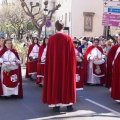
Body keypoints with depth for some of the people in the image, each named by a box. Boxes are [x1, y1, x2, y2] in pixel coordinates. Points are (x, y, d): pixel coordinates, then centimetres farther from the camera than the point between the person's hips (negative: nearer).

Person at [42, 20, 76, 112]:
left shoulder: (51, 39, -4)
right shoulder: (68, 38, -6)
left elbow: (48, 55, 0)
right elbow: (72, 54, -4)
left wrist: (50, 65, 10)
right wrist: (73, 63, 7)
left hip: (54, 65, 1)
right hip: (66, 65, 0)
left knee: (55, 82, 7)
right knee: (67, 82, 10)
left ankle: (56, 105, 6)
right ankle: (69, 104, 13)